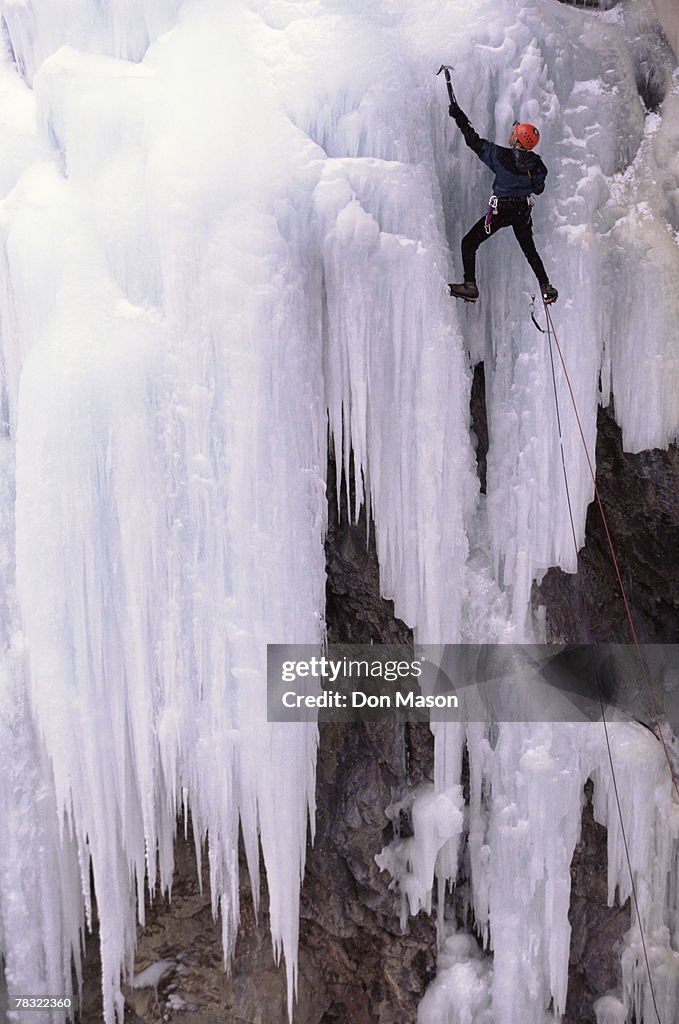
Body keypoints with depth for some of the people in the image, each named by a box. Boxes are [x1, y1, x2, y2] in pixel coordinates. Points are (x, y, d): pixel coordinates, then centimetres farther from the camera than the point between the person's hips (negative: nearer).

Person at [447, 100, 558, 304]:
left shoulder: (500, 155, -15)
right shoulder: (535, 162, -3)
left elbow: (475, 141, -7)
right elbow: (538, 189, 9)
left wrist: (460, 118, 2)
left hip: (501, 210, -5)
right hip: (523, 211, 5)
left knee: (469, 243, 5)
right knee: (530, 249, 22)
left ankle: (470, 286, -2)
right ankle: (546, 288, 22)